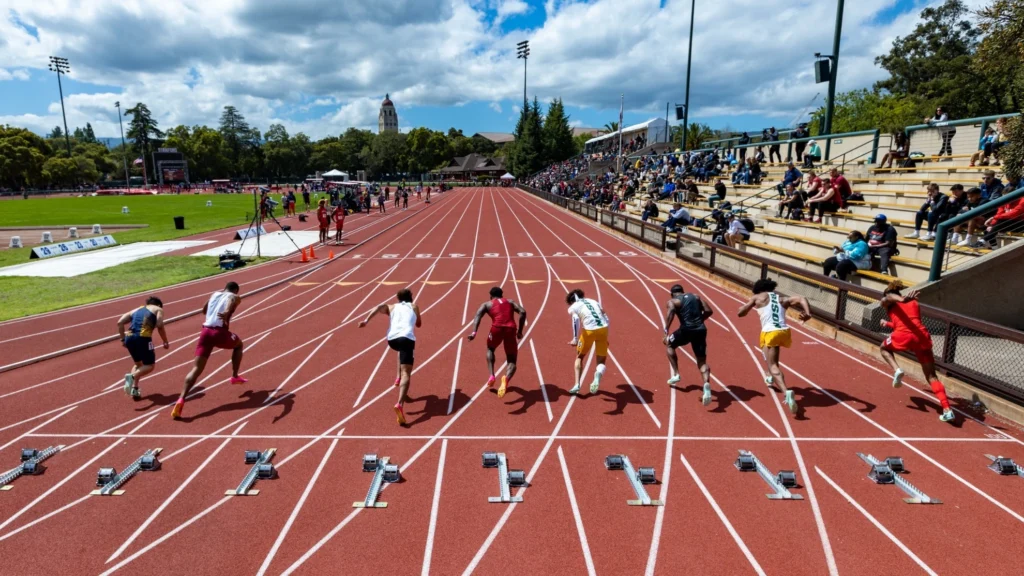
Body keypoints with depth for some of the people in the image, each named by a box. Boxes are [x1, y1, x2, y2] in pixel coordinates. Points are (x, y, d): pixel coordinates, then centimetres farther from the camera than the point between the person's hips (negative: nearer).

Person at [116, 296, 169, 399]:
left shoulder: (136, 310, 30)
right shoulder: (158, 309, 17)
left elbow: (120, 322, 15)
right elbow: (160, 326, -1)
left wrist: (123, 339, 18)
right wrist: (165, 342, 5)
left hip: (129, 338, 5)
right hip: (143, 338, -5)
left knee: (138, 364, 24)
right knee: (150, 365, 7)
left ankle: (134, 389, 9)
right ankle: (132, 376, -20)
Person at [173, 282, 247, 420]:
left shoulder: (215, 294, 26)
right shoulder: (235, 297, 11)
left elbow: (204, 310, 40)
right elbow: (232, 302, -16)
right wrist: (227, 313, -36)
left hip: (205, 332, 4)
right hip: (220, 332, -4)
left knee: (197, 369, -1)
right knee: (238, 345, 30)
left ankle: (181, 399, -18)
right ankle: (235, 376, 28)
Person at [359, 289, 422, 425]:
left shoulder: (392, 307, 28)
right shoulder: (414, 307, 27)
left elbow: (380, 307, 7)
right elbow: (419, 324, 38)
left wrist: (367, 320, 1)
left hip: (392, 338, 3)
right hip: (407, 338, -3)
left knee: (402, 349, 41)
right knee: (406, 373, -12)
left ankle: (399, 378, 32)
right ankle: (400, 404, -35)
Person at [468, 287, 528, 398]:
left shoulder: (487, 304, 20)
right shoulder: (510, 302, 26)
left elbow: (478, 315, 0)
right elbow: (523, 312, 8)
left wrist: (474, 332, -10)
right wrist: (520, 331, 10)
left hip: (497, 328, -1)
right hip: (511, 329, 1)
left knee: (490, 349, 32)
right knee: (512, 361, 9)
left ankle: (491, 375, 15)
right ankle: (506, 378, -25)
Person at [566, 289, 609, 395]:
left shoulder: (573, 307, 13)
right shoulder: (593, 301, 26)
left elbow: (576, 320, -9)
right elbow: (606, 319, 20)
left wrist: (575, 338, -11)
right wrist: (605, 337, 25)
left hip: (589, 330, -3)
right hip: (603, 329, 3)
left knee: (579, 357, 22)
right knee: (601, 360, 12)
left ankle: (577, 385, 14)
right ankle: (598, 374, -21)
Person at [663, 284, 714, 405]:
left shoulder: (672, 301, 7)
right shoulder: (696, 297, 21)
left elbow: (670, 313, -15)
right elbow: (708, 311, 13)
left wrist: (666, 332, -18)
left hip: (686, 329, -3)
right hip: (701, 330, 3)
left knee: (669, 344, 26)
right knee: (702, 361, 8)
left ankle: (675, 374, 20)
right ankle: (707, 384, -20)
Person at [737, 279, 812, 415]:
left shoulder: (757, 297, 14)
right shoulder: (783, 299, 23)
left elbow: (741, 313, 13)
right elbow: (801, 299, 5)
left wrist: (751, 306, 33)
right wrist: (808, 313, -10)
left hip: (770, 333, -5)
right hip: (785, 332, 5)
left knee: (773, 366, -9)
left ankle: (786, 392, -35)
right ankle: (771, 377, 49)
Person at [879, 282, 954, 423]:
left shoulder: (887, 301, 17)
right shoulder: (913, 302, 33)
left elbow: (889, 296, -10)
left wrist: (902, 299, -32)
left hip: (904, 336, -4)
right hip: (923, 336, 4)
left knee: (883, 348, 30)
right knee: (931, 376, 10)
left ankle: (897, 370, 4)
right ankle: (947, 409, -3)